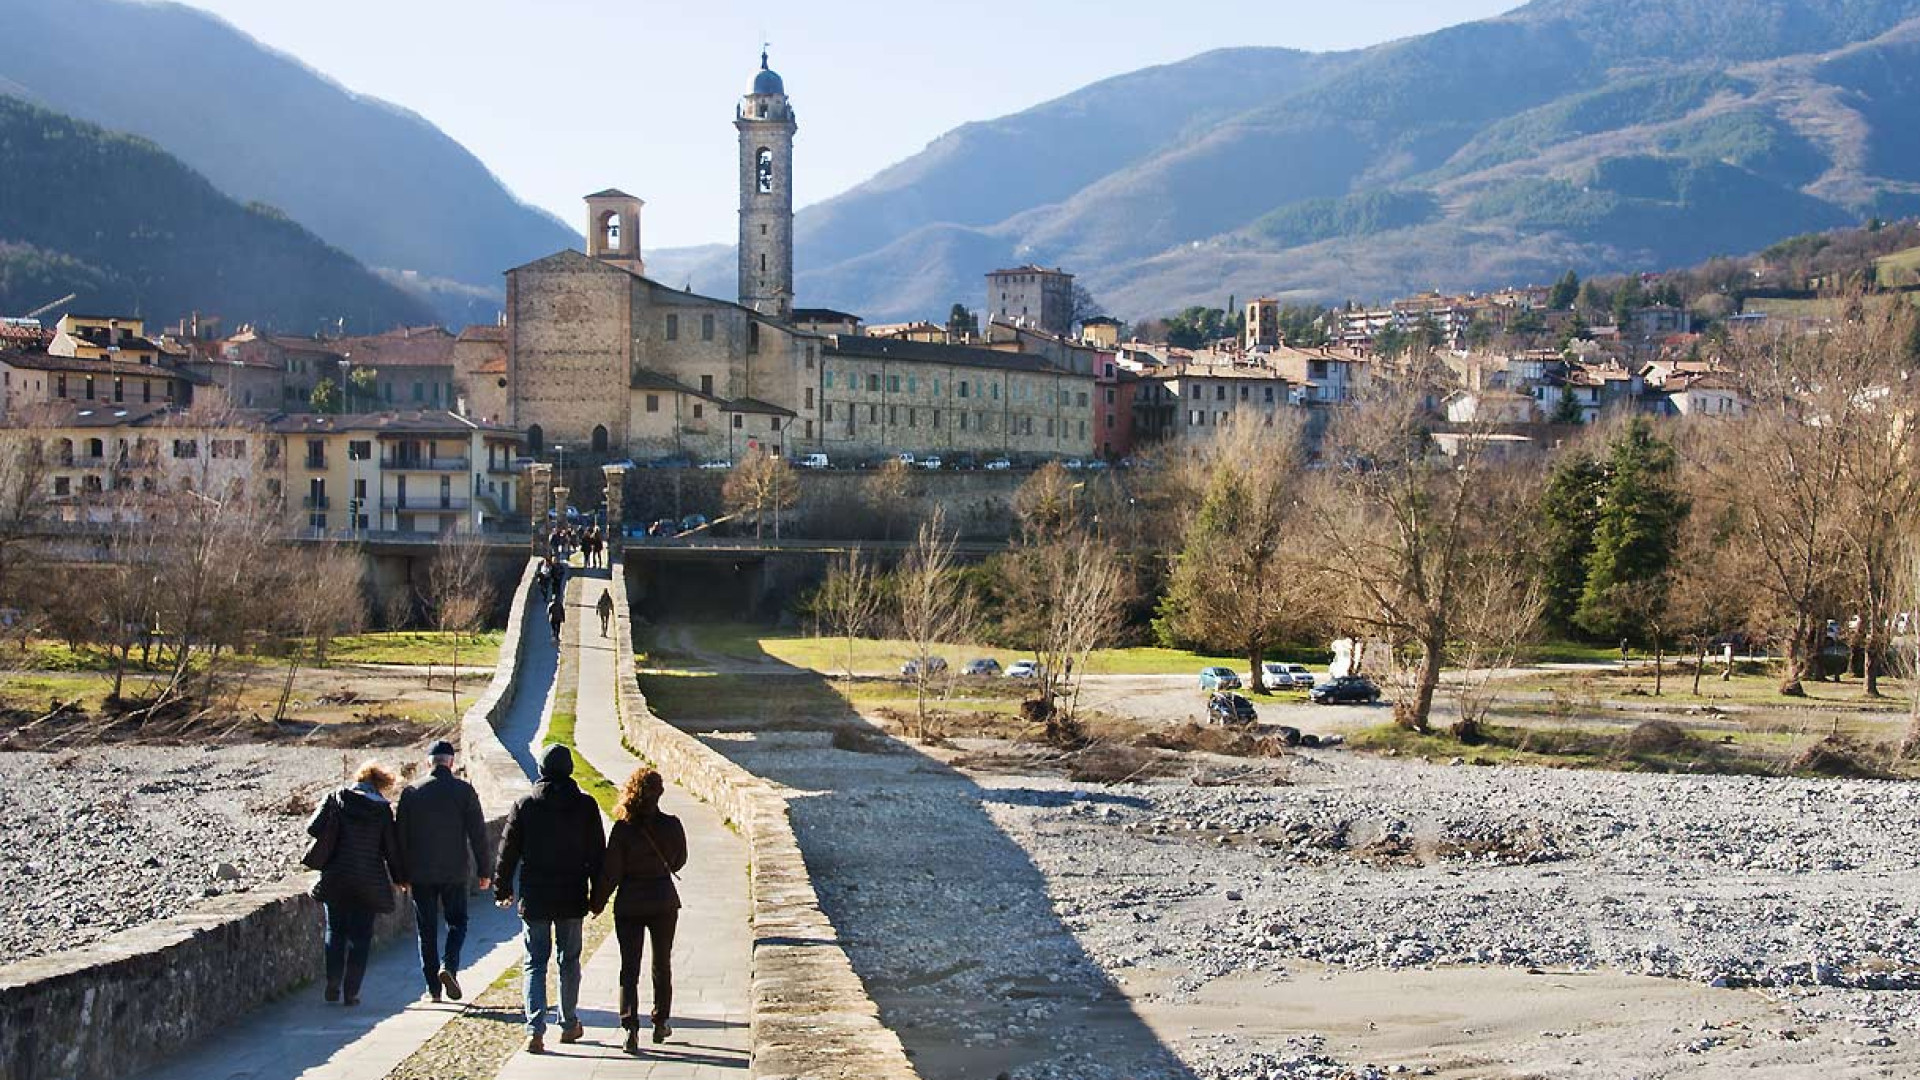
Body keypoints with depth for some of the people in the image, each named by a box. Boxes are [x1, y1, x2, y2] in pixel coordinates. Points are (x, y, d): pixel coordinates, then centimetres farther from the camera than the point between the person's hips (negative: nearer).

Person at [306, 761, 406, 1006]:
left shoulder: (336, 799, -1)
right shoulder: (382, 809, -3)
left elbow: (314, 828, -8)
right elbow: (391, 848, -1)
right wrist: (400, 877, 12)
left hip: (335, 878, 1)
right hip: (369, 882, -1)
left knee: (335, 932, 14)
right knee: (360, 936, 6)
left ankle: (333, 986, 6)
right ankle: (351, 992, 2)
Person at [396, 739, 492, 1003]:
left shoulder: (410, 792, -2)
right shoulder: (464, 791, -5)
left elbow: (401, 835, 2)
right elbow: (477, 833, -5)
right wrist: (484, 871, 2)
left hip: (420, 873, 1)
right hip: (455, 872, -1)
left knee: (427, 929, 8)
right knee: (457, 922, 13)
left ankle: (433, 986, 8)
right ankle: (449, 966, -10)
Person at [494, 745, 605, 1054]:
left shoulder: (525, 806, -4)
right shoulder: (585, 806, -4)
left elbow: (508, 850, 1)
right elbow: (597, 852, 0)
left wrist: (502, 889, 12)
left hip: (534, 898, 0)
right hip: (572, 898, 0)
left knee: (535, 962, 4)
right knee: (569, 961, 14)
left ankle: (535, 1030, -8)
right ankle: (569, 1025, 22)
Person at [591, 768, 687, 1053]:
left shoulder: (623, 829, -13)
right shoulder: (671, 826, -9)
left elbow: (610, 870, -9)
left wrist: (598, 902, 3)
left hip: (629, 903, -1)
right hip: (664, 901, 1)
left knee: (629, 968, 2)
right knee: (662, 965, 17)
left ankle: (631, 1026, -13)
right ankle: (660, 1024, 24)